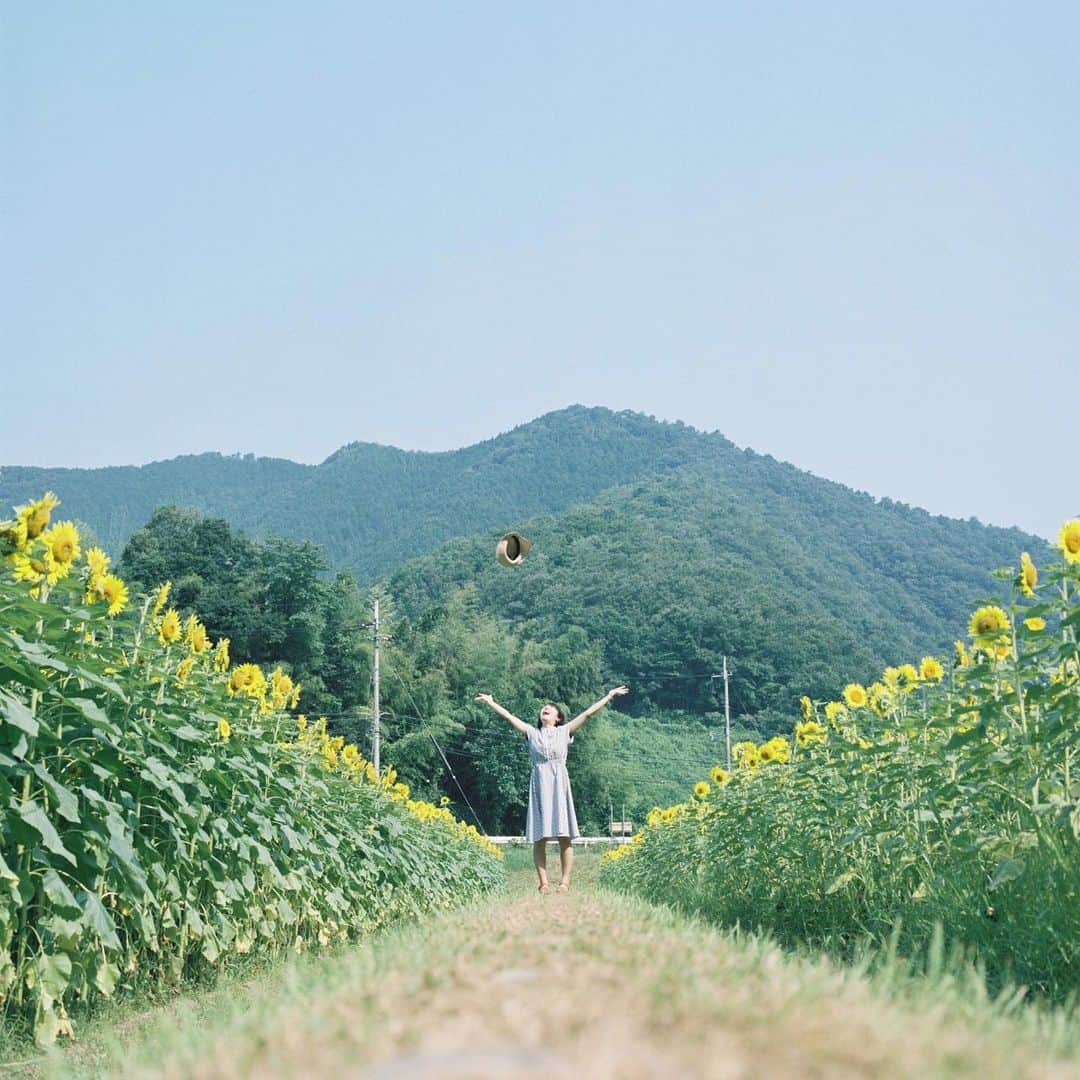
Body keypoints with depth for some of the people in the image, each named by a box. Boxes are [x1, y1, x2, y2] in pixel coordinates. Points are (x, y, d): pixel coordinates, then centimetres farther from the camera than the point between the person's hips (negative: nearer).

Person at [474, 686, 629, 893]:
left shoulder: (564, 731, 12)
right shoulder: (532, 733, 15)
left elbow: (587, 713, 10)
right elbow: (508, 716, 15)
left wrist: (609, 696, 8)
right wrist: (491, 703, 13)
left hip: (559, 785, -1)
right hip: (540, 785, 1)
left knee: (565, 837, -4)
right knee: (539, 837, -2)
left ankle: (565, 882, -1)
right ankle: (543, 882, 0)